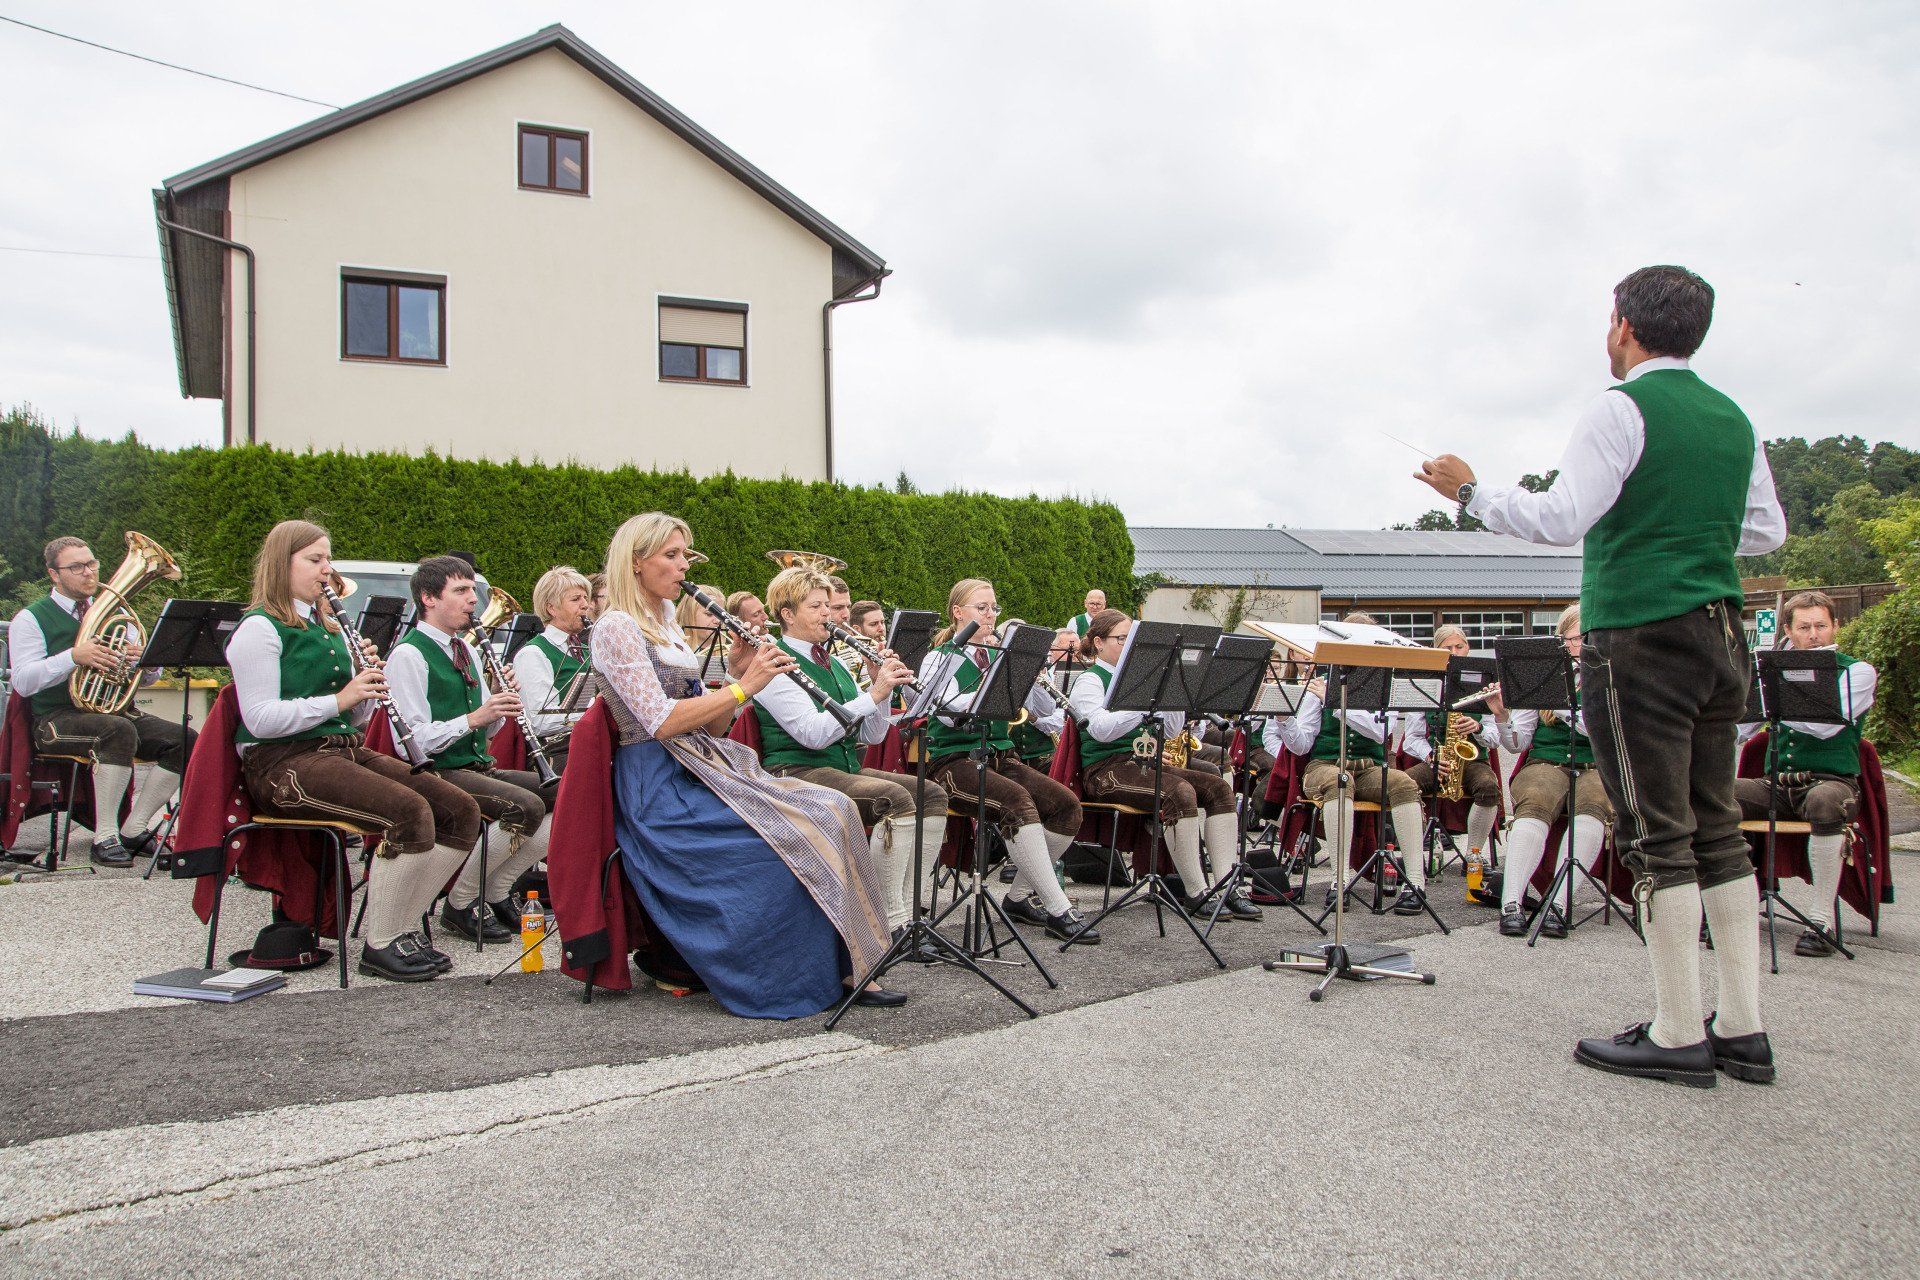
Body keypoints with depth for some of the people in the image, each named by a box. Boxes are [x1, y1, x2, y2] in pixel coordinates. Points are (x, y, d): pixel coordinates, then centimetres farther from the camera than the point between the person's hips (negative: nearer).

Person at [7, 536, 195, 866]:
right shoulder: (31, 619, 3)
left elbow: (149, 678, 16)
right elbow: (22, 683, -11)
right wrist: (73, 657, -25)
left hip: (116, 710, 6)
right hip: (58, 720, -6)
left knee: (185, 740, -19)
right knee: (119, 730, -37)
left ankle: (134, 830, -10)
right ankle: (104, 838, -30)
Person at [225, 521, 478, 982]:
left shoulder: (329, 628, 20)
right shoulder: (259, 629, -4)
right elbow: (260, 720, -15)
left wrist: (368, 683, 1)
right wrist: (339, 699, -19)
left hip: (344, 750, 8)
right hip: (284, 761, -8)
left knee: (462, 811, -9)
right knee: (409, 813, -30)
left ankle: (405, 927, 1)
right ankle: (380, 945, -14)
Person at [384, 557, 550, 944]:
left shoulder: (468, 651, 17)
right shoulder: (407, 655, -9)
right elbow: (414, 741, -17)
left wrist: (500, 704, -1)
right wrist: (473, 718, -24)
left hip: (479, 766, 8)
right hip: (436, 774, -8)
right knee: (526, 808, -29)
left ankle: (497, 892, 2)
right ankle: (460, 902, -9)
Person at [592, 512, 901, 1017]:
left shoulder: (667, 626, 19)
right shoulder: (616, 628, -7)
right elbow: (660, 722, -17)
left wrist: (745, 676, -1)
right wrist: (743, 686, -15)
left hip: (705, 767, 8)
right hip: (663, 784, -8)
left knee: (833, 810, -11)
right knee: (796, 836, -24)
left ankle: (843, 969, -10)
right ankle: (805, 981, -9)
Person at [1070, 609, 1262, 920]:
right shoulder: (1089, 681, -1)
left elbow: (1170, 732, 17)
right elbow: (1102, 729, -20)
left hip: (1143, 763, 8)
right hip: (1106, 769, -8)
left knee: (1218, 787, -12)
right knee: (1181, 792, -32)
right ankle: (1195, 894, -25)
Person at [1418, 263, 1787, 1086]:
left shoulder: (1623, 409, -9)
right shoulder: (1733, 419, 13)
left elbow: (1560, 520, -15)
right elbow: (1768, 532, 18)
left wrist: (1469, 491, -3)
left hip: (1640, 639, -7)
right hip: (1721, 634, 7)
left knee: (1659, 835, -3)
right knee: (1716, 828, 12)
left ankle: (1679, 1035, 3)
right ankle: (1742, 1028, 17)